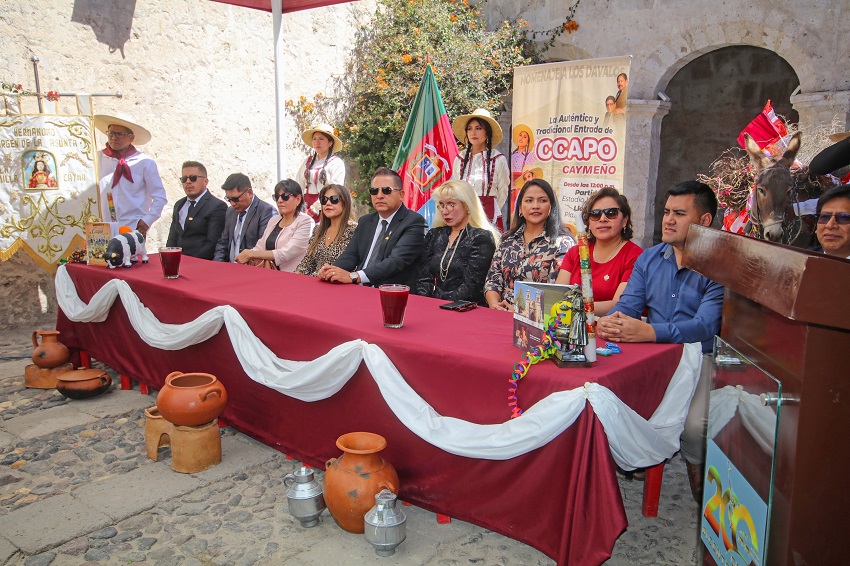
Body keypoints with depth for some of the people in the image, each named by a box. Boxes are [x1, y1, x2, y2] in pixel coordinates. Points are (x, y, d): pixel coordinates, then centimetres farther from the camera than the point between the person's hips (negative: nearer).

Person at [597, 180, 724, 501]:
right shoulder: (649, 259, 11)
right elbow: (627, 305, 4)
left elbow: (705, 326, -21)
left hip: (700, 358, -5)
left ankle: (699, 484, 4)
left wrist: (649, 331, -37)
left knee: (693, 426, -28)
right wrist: (610, 321, -22)